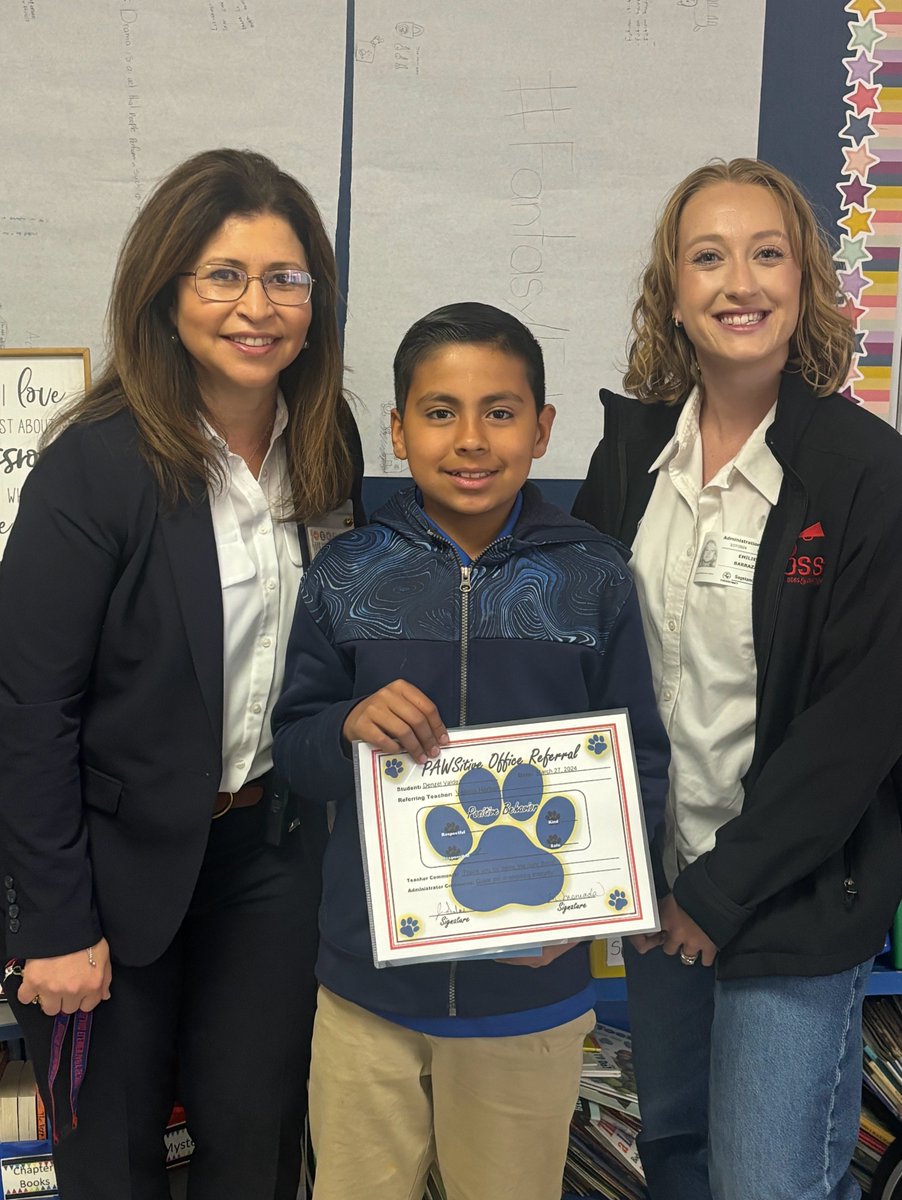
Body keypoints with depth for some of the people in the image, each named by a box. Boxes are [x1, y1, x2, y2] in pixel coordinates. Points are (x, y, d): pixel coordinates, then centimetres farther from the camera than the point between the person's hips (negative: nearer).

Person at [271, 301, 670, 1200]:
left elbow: (642, 763, -2)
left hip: (531, 988, 0)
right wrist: (351, 724, -20)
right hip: (367, 985, 1)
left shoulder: (593, 580, -6)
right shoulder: (346, 577, -4)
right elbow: (292, 749, 2)